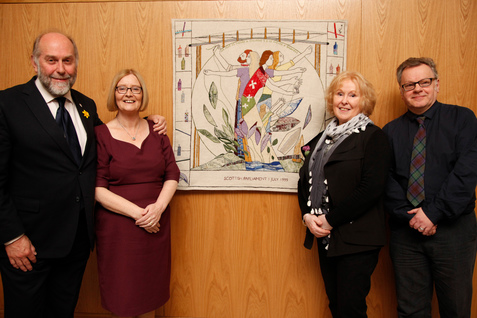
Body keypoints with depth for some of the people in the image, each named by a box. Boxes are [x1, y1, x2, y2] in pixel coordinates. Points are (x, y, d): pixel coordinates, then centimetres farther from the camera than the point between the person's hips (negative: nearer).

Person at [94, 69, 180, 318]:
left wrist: (158, 207, -13)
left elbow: (172, 175, 3)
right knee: (123, 297, 10)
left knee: (150, 295, 15)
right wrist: (137, 213, -17)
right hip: (117, 227, -3)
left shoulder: (156, 131, 7)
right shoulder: (101, 135, -4)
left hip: (156, 225, 3)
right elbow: (98, 189, -10)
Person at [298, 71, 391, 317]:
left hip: (357, 239, -6)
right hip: (325, 238, 6)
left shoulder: (373, 137, -7)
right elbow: (304, 180, 12)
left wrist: (331, 220, -16)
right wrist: (308, 215, -5)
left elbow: (371, 189, -16)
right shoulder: (321, 139, 13)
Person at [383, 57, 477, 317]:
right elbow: (387, 181, 1)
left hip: (453, 229, -1)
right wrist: (410, 216, -11)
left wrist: (433, 212, -15)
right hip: (406, 230, 2)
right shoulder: (390, 131, 7)